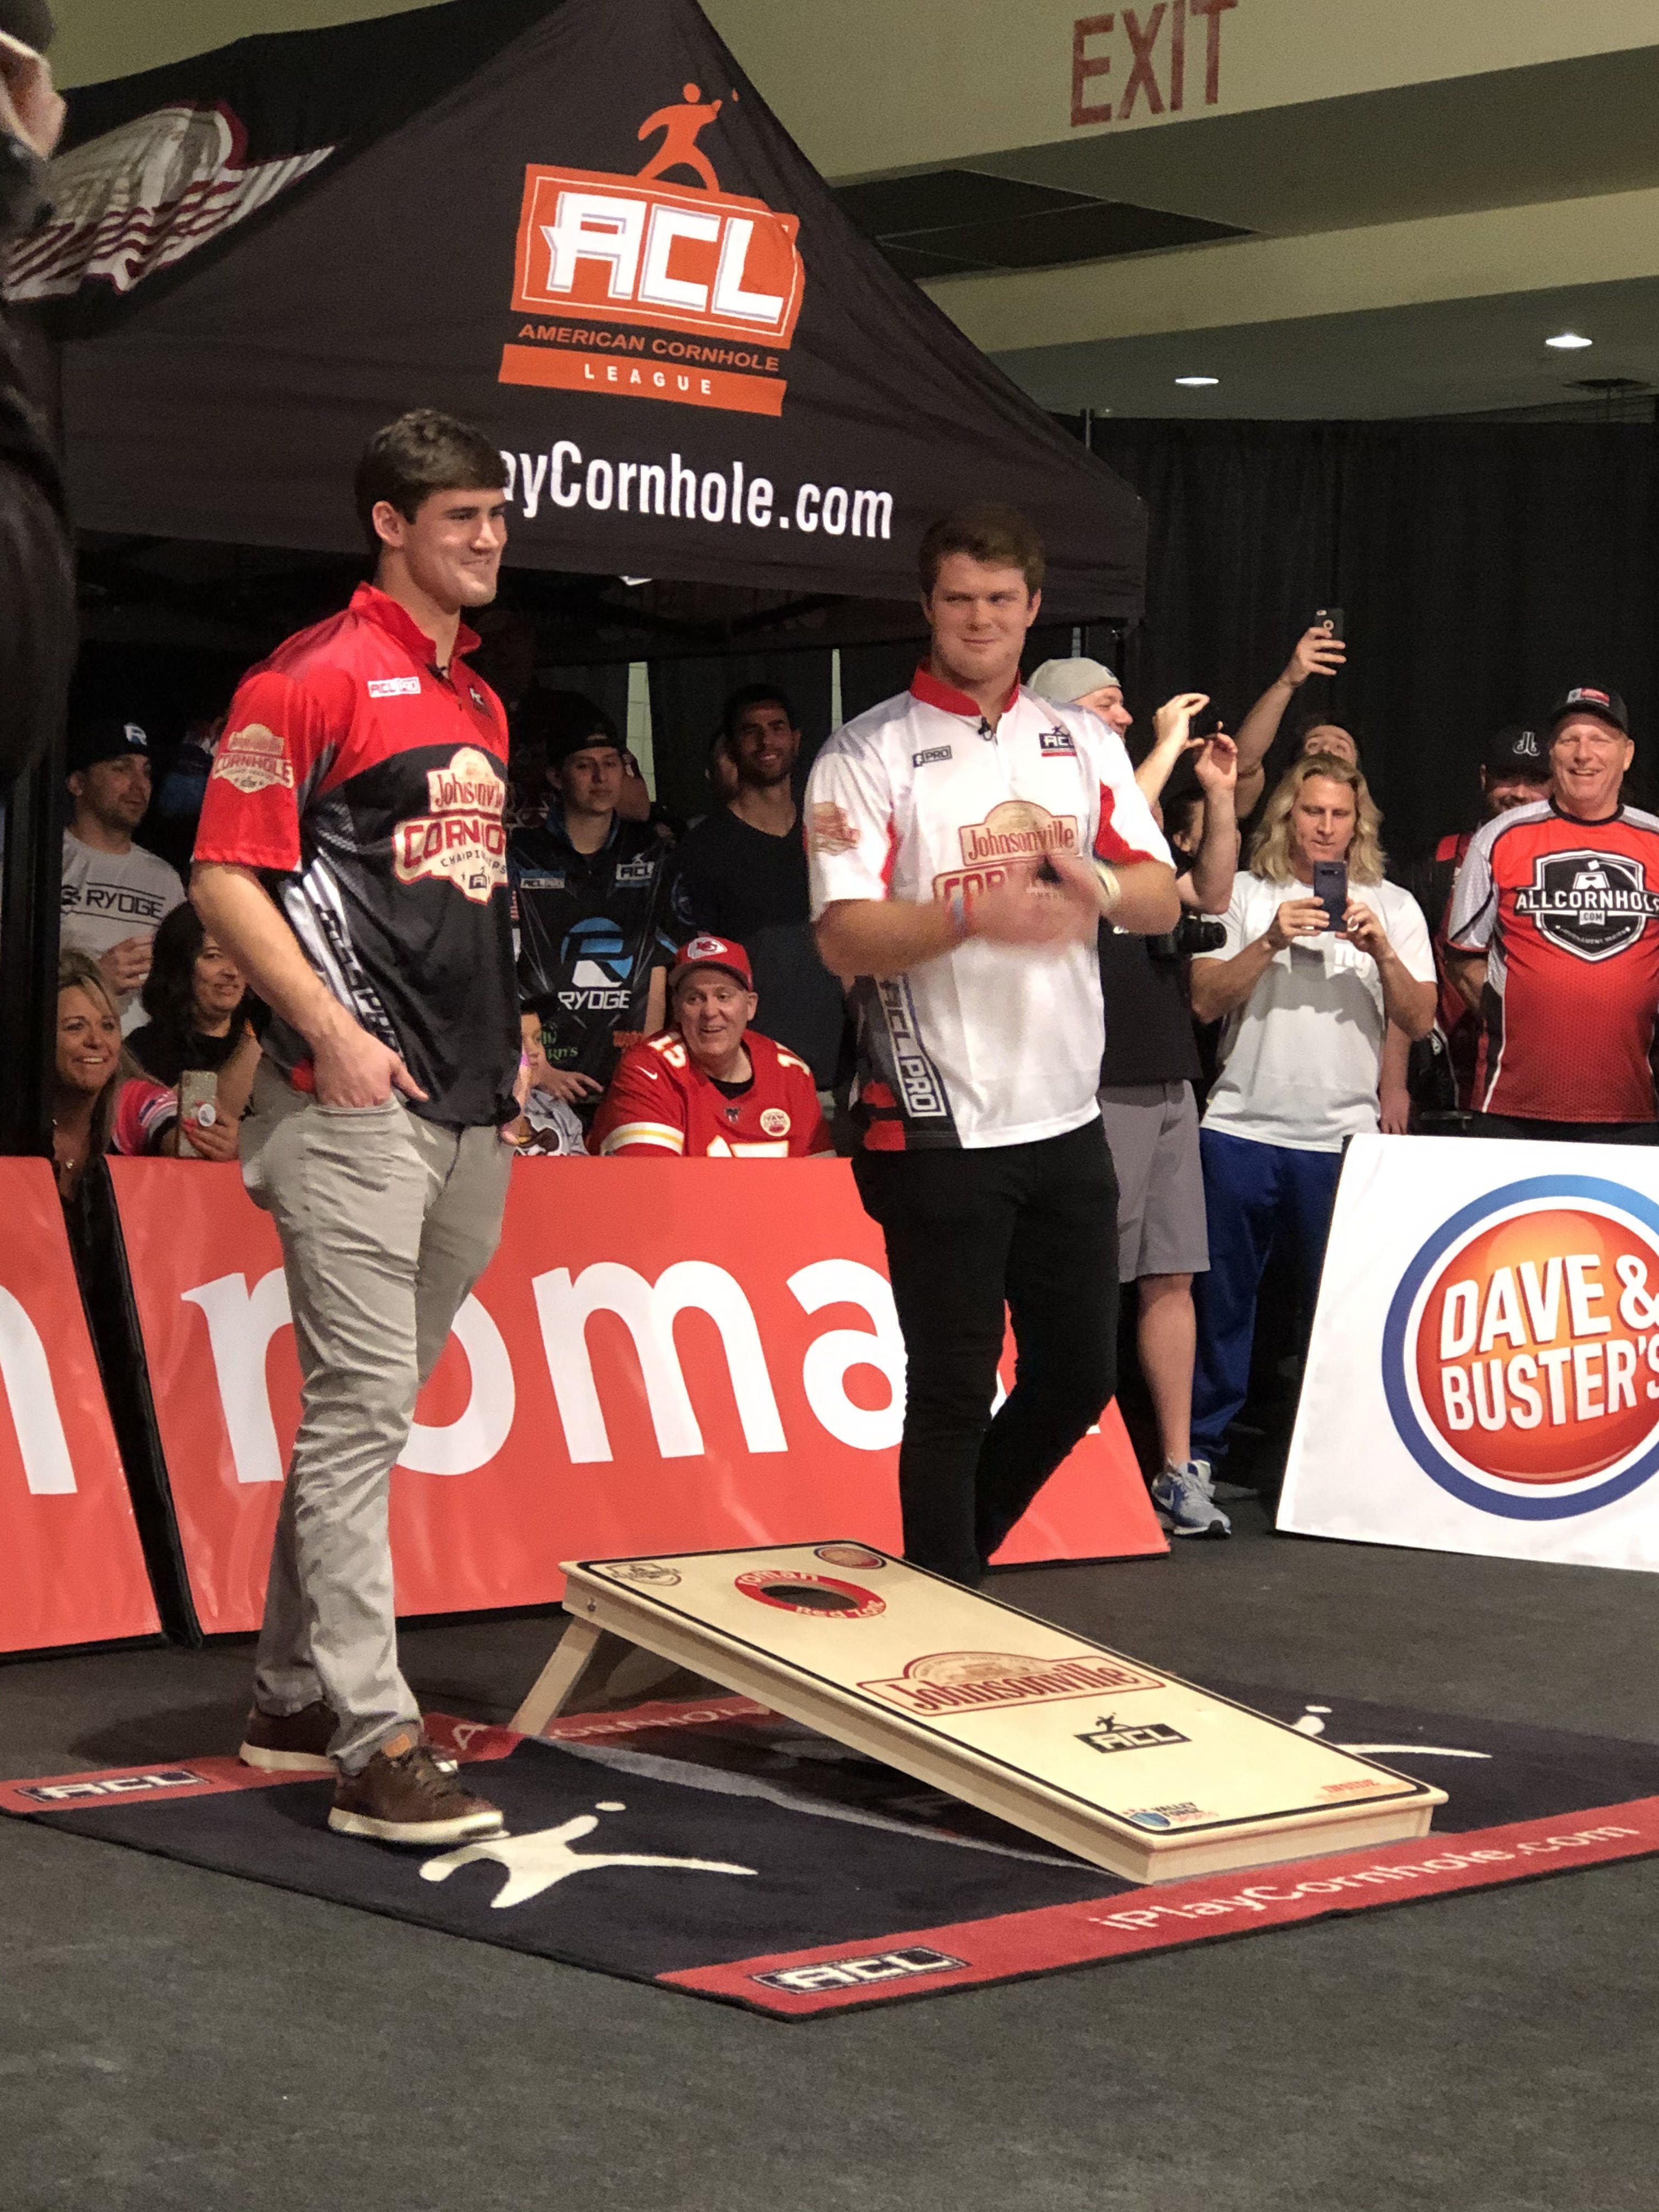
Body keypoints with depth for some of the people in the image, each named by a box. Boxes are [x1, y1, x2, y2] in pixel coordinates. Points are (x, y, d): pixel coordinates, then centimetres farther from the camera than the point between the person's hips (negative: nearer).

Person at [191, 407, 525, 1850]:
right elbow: (226, 878, -11)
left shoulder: (481, 701, 19)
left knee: (373, 1409, 14)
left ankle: (294, 1698, 24)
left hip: (469, 1114, 9)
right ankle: (376, 1745, -11)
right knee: (361, 1409, -11)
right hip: (357, 1102, -9)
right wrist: (332, 1031, -18)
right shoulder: (316, 677, -6)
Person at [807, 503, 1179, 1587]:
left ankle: (968, 1537, 33)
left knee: (1080, 1373, 12)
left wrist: (1093, 881, -14)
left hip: (1067, 1118, 5)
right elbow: (846, 938, -13)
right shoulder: (869, 754, -3)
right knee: (954, 1392, 0)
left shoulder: (1086, 744, 12)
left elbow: (1163, 898, 8)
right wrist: (976, 913, -28)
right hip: (940, 1125, -5)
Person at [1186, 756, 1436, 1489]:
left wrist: (1381, 951, -13)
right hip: (1241, 1127, 0)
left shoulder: (1393, 906, 10)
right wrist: (1271, 942, -14)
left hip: (1342, 1135, 0)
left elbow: (1420, 1020, 2)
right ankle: (1199, 1448, 15)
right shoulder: (1245, 893, 7)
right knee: (1221, 1297, 5)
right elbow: (1205, 1000, -2)